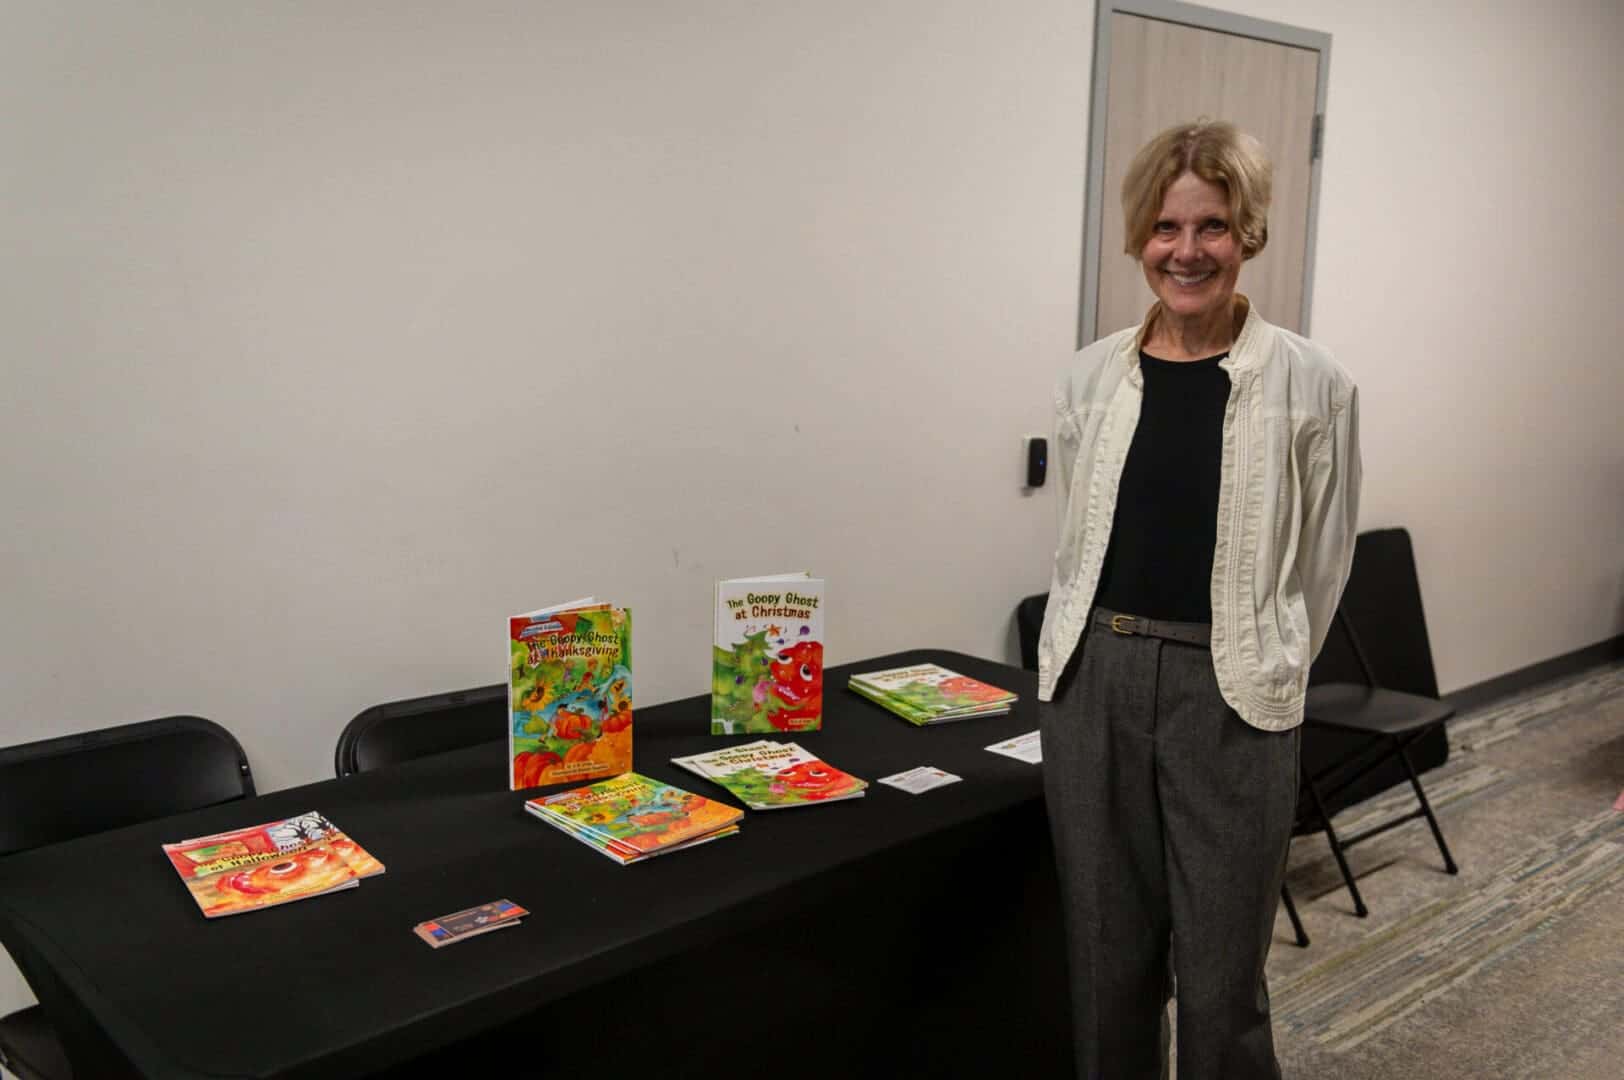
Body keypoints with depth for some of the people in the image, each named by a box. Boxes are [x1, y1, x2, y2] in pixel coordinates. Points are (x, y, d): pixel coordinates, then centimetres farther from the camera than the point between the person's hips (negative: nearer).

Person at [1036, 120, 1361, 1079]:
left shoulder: (1312, 385, -6)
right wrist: (1106, 656, 11)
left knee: (1221, 977, 4)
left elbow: (1323, 565, 1)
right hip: (1092, 681, 3)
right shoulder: (1094, 374, 4)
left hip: (1228, 693, -3)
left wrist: (1262, 681, 3)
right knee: (1106, 957, 14)